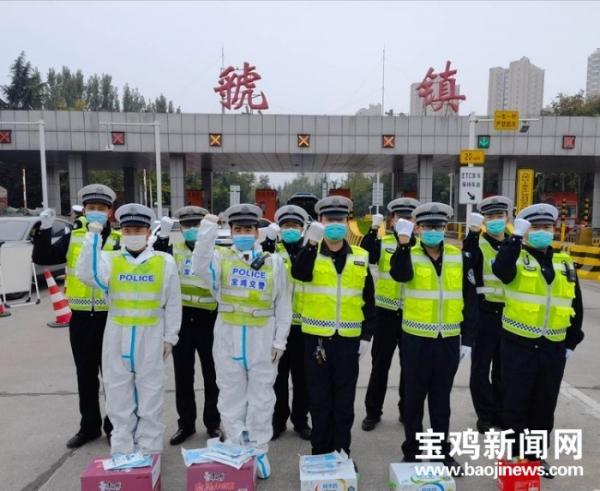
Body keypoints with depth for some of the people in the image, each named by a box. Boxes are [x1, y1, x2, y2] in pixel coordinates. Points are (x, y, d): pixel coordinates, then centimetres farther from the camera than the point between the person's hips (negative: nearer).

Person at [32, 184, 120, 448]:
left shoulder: (119, 240, -4)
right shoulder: (73, 237, 4)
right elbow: (42, 258, 0)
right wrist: (45, 229, -11)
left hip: (109, 317, -3)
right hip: (80, 318, 3)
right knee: (85, 376, 16)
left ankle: (114, 426, 25)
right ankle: (89, 426, 32)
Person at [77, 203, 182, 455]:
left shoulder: (165, 262, -2)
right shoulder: (109, 260, 2)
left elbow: (173, 303, 2)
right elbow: (87, 275, -19)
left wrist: (169, 337, 1)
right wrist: (92, 237, -18)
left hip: (151, 337, -1)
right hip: (117, 337, 2)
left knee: (150, 396, 9)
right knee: (119, 396, 12)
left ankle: (148, 451, 25)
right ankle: (122, 451, 28)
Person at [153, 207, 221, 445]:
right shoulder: (174, 250, 4)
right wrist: (161, 237, -20)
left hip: (207, 321, -1)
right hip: (181, 321, 2)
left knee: (211, 375, 9)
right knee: (183, 376, 12)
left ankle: (213, 423, 26)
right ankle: (186, 423, 28)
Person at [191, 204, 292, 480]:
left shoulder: (274, 262, 2)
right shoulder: (221, 257, 2)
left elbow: (283, 304, 4)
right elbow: (199, 267, -20)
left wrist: (280, 340, 0)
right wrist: (208, 229, -24)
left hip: (263, 339, 0)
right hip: (228, 338, 1)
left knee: (261, 397, 11)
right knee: (231, 397, 11)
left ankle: (258, 451, 28)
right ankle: (236, 450, 29)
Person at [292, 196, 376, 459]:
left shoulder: (361, 257, 4)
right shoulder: (311, 254, -1)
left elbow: (368, 300, 7)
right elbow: (299, 273, -25)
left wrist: (367, 335, 4)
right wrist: (312, 243, -36)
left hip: (348, 338, 2)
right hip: (317, 337, -1)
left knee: (344, 400, 12)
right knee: (319, 399, 10)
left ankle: (342, 452, 28)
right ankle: (320, 451, 27)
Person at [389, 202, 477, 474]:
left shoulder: (459, 257, 2)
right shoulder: (409, 255, -5)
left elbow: (469, 299, 6)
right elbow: (400, 275, -29)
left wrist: (467, 338, 4)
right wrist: (403, 242, -39)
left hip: (449, 340, 2)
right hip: (416, 339, -2)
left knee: (441, 399, 16)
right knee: (414, 398, 10)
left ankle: (442, 450, 33)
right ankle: (412, 451, 27)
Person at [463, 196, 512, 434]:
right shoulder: (478, 244, -4)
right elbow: (467, 262, -27)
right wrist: (472, 233, -38)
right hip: (484, 313, -4)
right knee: (481, 367, 2)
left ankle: (500, 413, 29)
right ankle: (485, 415, 18)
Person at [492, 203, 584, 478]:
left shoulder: (565, 264, 9)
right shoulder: (517, 257, -4)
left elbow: (575, 305, 15)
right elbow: (501, 270, -30)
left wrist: (572, 342, 13)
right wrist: (516, 238, -28)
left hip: (553, 348, 5)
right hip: (518, 345, -4)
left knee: (545, 405, 16)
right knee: (515, 404, 4)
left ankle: (536, 455, 33)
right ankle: (515, 456, 21)